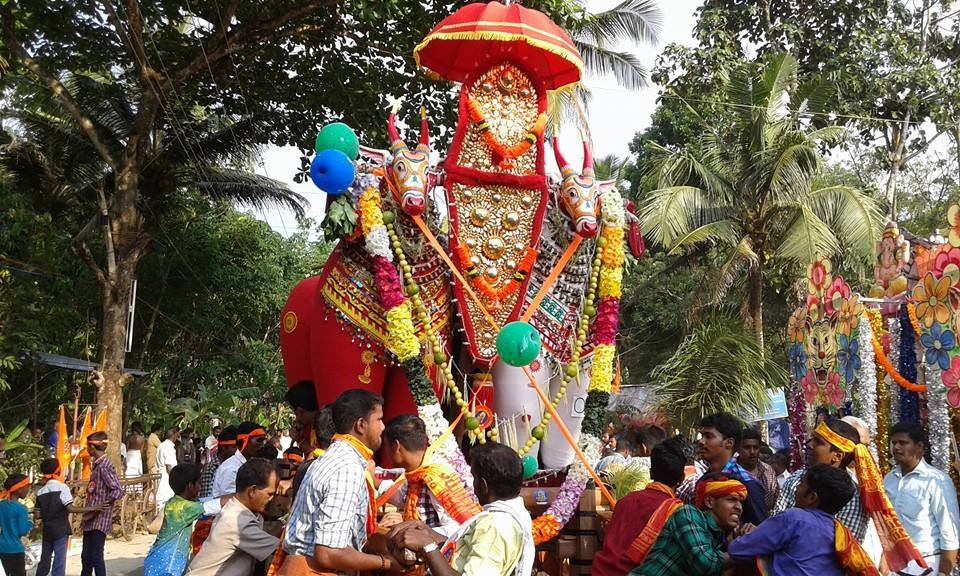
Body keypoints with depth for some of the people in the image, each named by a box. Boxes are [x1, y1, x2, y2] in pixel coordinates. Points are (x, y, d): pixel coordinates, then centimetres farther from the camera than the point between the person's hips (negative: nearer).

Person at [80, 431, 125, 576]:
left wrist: (98, 509, -22)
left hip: (99, 520, -9)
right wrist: (88, 512, 12)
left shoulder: (105, 466, -16)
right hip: (90, 520, 9)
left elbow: (118, 491, -24)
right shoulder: (96, 464, 12)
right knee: (86, 557, 17)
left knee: (96, 557, -7)